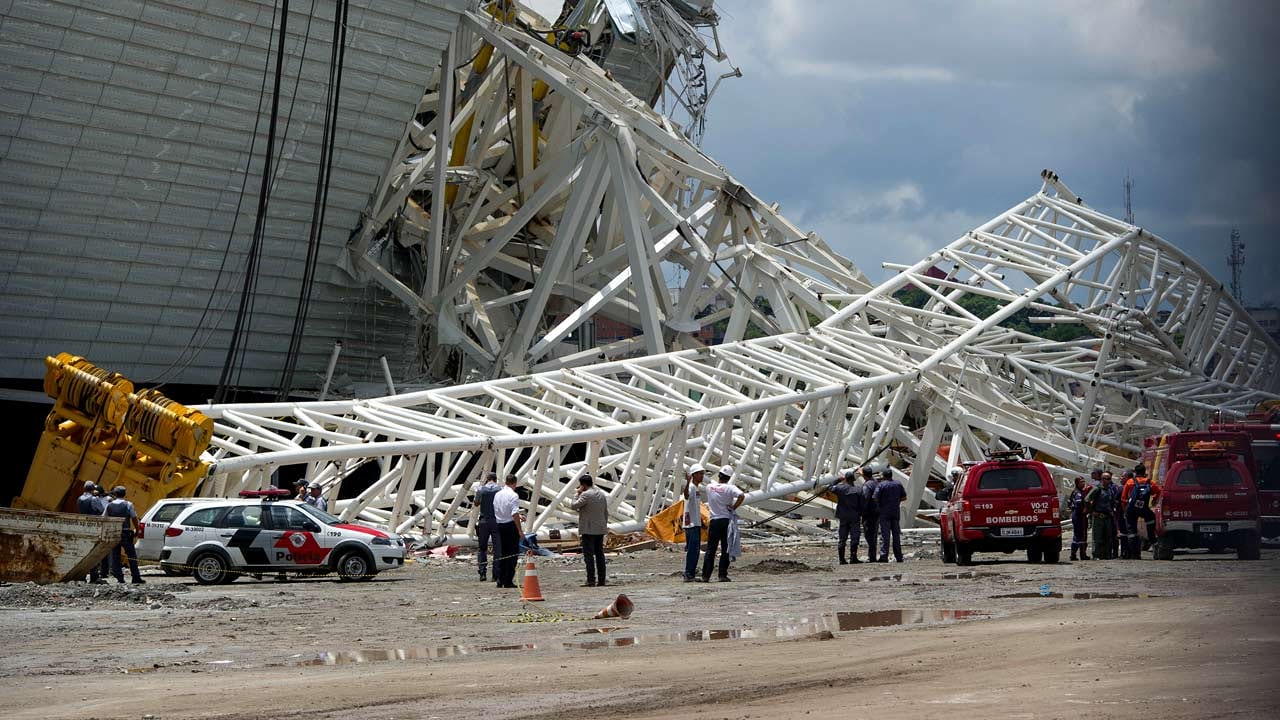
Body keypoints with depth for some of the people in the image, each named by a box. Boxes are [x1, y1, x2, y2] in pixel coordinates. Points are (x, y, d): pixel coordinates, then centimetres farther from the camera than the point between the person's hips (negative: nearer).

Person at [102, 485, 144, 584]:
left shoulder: (109, 505, 5)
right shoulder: (128, 505, -4)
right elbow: (134, 518, -4)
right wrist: (137, 530, 8)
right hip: (125, 533, -2)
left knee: (115, 556, 7)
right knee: (132, 555, 2)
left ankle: (119, 577, 3)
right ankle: (136, 578, -2)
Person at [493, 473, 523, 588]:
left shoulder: (497, 494, 8)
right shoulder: (513, 496, -14)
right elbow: (515, 514, -21)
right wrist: (520, 530, -16)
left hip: (500, 526, 7)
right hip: (511, 526, -7)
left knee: (503, 553, 16)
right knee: (513, 553, 0)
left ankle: (500, 580, 14)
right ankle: (508, 581, -2)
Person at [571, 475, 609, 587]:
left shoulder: (585, 495, -13)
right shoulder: (602, 494, 12)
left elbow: (574, 506, -12)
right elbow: (606, 512, 16)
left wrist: (578, 493, -3)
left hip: (588, 530, -8)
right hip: (600, 529, 8)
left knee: (589, 554, -6)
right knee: (599, 554, 11)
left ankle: (591, 580, -10)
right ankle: (601, 580, 12)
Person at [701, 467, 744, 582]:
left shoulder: (709, 487, 3)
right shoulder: (729, 488, -9)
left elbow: (709, 504, 11)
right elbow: (741, 495, -24)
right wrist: (734, 507, -13)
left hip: (714, 521, 3)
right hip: (726, 520, -3)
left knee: (710, 549, 6)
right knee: (726, 549, 4)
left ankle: (705, 576, 4)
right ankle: (722, 575, 1)